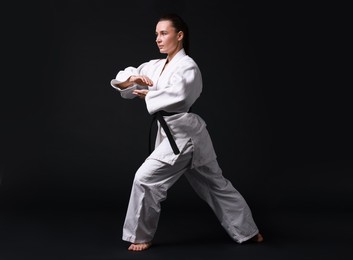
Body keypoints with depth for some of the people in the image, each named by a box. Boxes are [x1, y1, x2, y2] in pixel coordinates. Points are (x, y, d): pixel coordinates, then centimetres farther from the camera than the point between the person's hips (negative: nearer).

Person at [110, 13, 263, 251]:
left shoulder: (187, 66, -13)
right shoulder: (155, 66, 10)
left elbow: (177, 96, -32)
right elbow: (120, 81, 10)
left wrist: (147, 94, -17)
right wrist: (133, 79, -12)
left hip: (185, 136, -9)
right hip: (173, 135, 9)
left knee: (145, 178, -9)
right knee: (216, 185, 16)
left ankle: (141, 237, 11)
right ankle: (248, 231, 31)